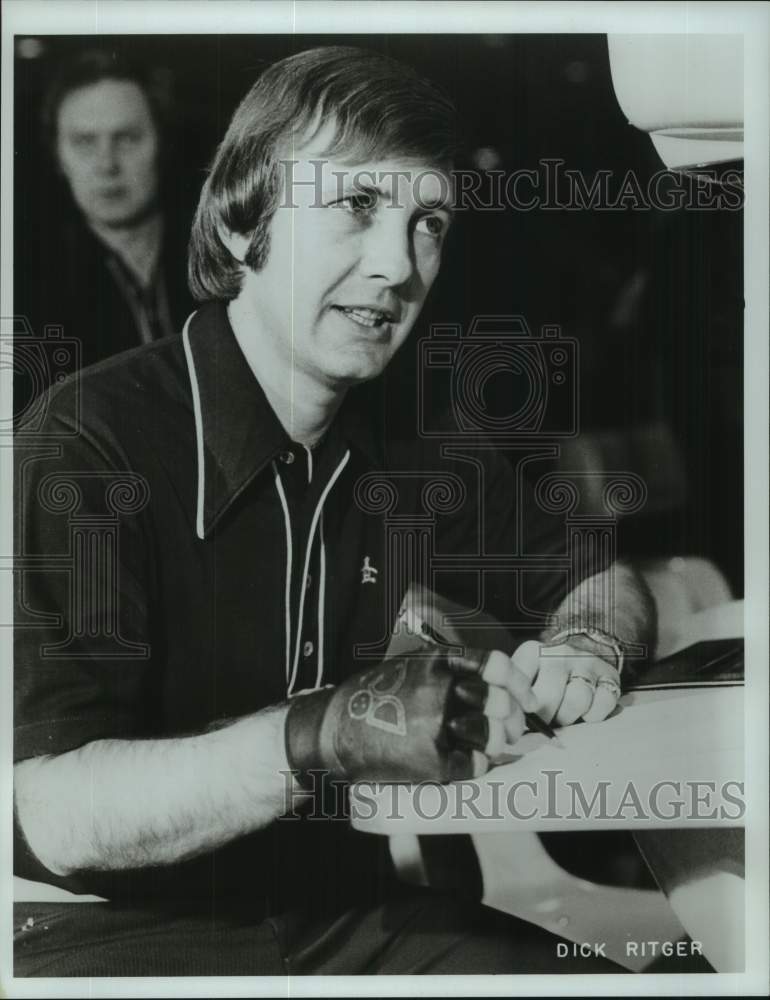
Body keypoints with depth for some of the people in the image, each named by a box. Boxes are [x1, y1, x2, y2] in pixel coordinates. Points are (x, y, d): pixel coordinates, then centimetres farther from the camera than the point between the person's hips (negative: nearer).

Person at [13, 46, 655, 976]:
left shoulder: (421, 438, 1)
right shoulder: (91, 442, -18)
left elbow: (601, 580, 14)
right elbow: (58, 815, -25)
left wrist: (587, 641, -10)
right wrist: (333, 730, -40)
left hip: (346, 910, 5)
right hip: (113, 930, -4)